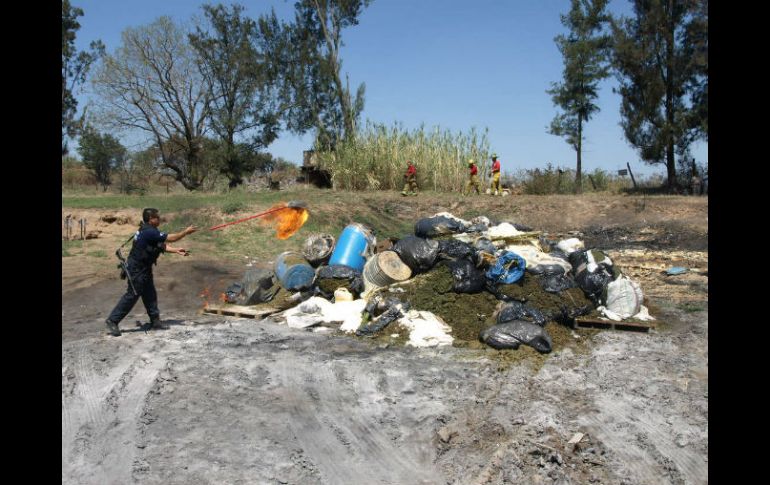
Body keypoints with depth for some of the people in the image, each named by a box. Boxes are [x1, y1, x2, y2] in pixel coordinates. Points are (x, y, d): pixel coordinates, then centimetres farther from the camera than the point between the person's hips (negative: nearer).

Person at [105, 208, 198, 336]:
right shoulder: (149, 232, -22)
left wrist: (176, 250, 0)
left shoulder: (149, 231, 8)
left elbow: (162, 246, 10)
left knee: (150, 294, 12)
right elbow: (171, 238, -20)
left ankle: (155, 320, 19)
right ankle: (112, 321, 2)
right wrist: (186, 232, -10)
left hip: (143, 268, 10)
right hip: (136, 269, -10)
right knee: (132, 295, -5)